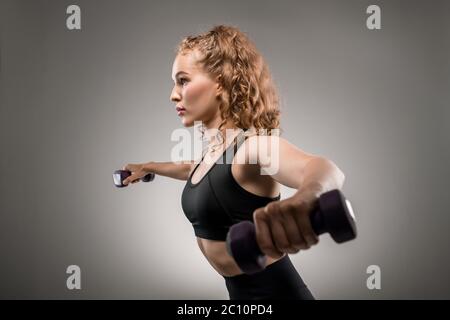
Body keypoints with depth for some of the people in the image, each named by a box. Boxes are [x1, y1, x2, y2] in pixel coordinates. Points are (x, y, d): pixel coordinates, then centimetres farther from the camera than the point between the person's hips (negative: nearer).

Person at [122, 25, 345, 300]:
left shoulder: (254, 144, -20)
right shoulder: (214, 149, 6)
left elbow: (326, 170, -41)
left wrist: (303, 200, -62)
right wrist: (149, 167, 40)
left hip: (274, 290, -8)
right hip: (240, 289, 8)